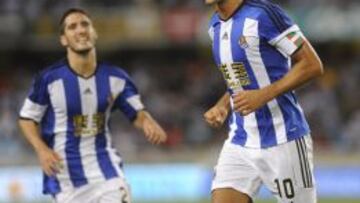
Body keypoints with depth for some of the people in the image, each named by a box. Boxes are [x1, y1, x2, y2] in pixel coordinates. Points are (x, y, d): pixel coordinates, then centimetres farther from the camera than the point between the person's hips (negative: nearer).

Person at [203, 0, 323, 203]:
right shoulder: (216, 25, 10)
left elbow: (312, 65, -14)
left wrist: (263, 95, -22)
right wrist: (222, 107, 4)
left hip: (283, 139, -7)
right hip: (239, 142, 7)